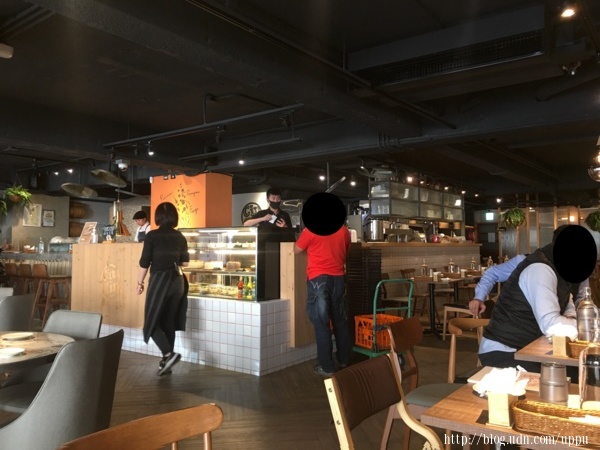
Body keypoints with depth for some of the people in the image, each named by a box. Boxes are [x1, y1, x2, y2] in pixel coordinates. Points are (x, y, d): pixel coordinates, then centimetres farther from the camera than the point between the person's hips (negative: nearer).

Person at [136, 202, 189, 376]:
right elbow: (185, 262, 11)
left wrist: (139, 283, 4)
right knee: (170, 322, 11)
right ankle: (166, 361, 15)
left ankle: (169, 354, -12)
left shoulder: (152, 236, -8)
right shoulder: (180, 237, 4)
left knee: (152, 321, 5)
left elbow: (144, 263, -8)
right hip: (177, 281, 5)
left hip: (159, 281, -5)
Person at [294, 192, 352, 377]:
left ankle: (327, 367, 3)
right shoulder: (344, 231, 5)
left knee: (321, 322, 0)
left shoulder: (310, 230, -7)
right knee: (340, 320, 15)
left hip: (318, 278, -4)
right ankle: (344, 360, 27)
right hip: (338, 278, 4)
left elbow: (297, 250, 6)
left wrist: (304, 233, 20)